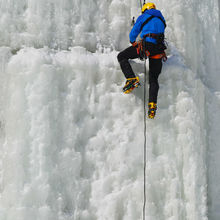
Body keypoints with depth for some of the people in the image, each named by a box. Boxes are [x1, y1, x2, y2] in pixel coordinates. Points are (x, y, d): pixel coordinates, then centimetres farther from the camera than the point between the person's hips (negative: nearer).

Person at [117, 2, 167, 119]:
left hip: (146, 44, -4)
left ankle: (131, 79, -13)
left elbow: (133, 33, 19)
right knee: (153, 79, 4)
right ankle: (152, 106, -14)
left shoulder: (143, 17, 15)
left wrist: (133, 42, 39)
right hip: (159, 50, 5)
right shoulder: (161, 19, 29)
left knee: (121, 56, 9)